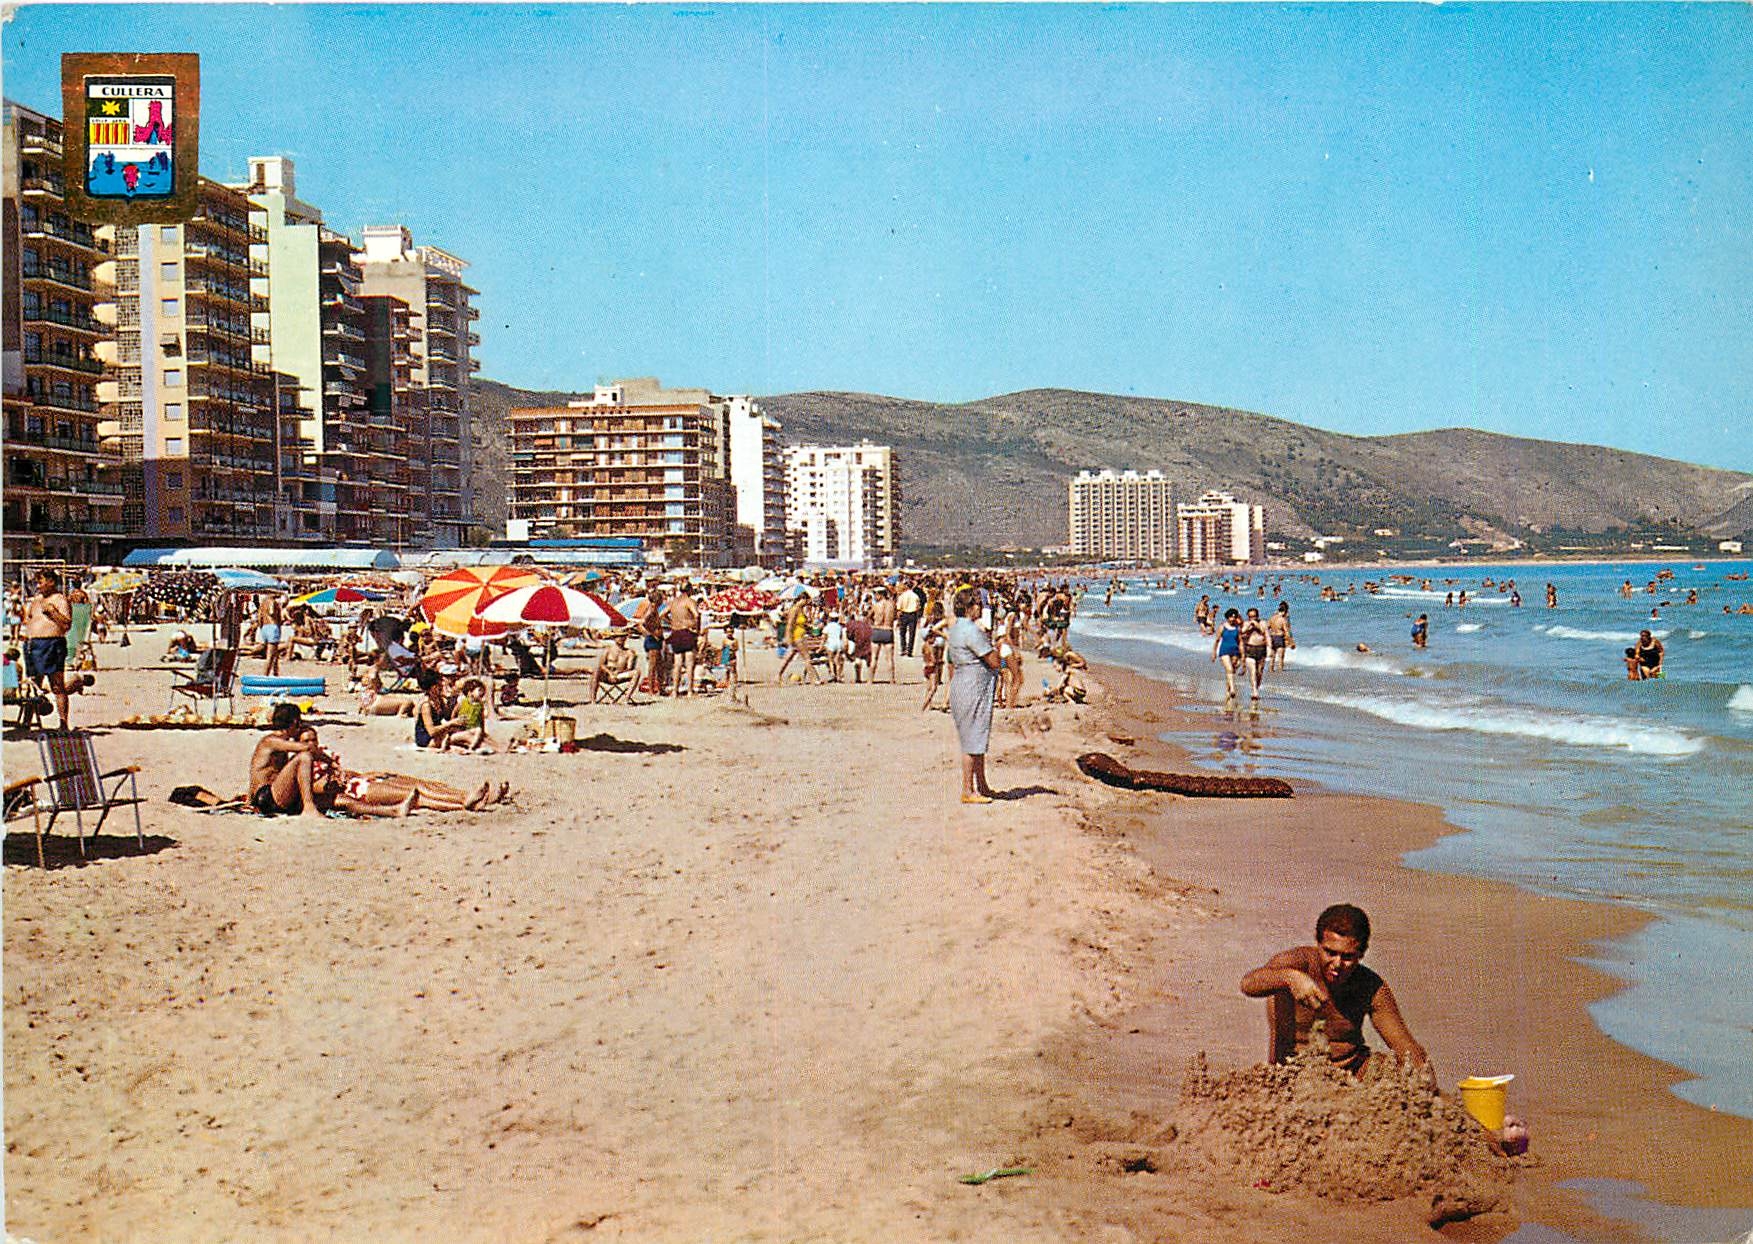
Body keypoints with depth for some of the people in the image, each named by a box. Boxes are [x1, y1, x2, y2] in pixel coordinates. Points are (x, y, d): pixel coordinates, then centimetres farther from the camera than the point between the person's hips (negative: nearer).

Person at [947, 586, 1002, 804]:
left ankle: (982, 786, 24)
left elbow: (951, 665, 19)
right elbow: (994, 662, -18)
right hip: (974, 690, -10)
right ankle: (968, 791, -1)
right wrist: (992, 643, -2)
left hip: (960, 687, 10)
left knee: (977, 739, 17)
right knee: (973, 740, -5)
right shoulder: (972, 631, -18)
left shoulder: (954, 629, 13)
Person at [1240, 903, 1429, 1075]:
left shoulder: (1372, 988, -6)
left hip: (1349, 1069, 1)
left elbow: (1403, 1042, -9)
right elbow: (1248, 984, -35)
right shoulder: (1300, 961, -16)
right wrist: (1290, 976, -54)